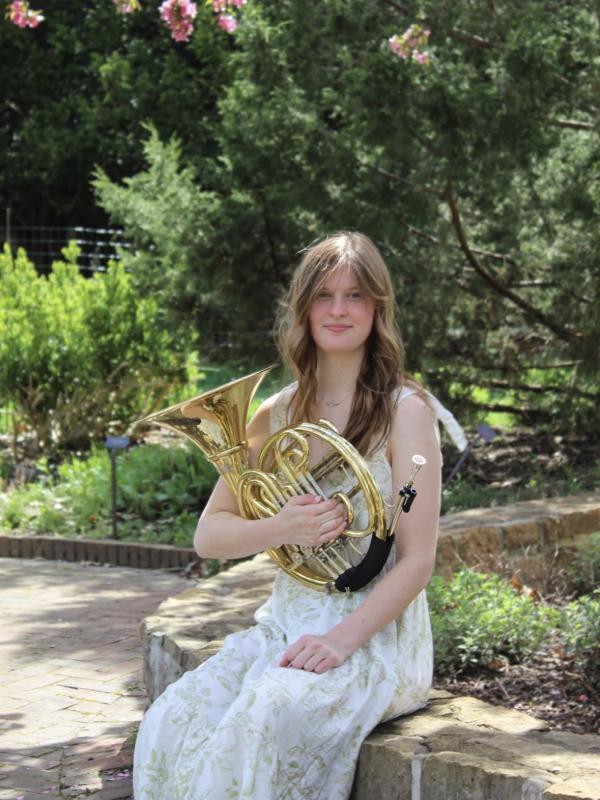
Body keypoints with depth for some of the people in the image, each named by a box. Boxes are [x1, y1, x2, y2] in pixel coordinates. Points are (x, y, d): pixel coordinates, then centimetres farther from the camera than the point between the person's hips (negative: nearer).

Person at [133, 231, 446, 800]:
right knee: (172, 721, -23)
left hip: (374, 638, -4)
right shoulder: (276, 415, 10)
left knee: (257, 724, -33)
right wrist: (280, 530, -15)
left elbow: (416, 561, -9)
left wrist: (340, 640, -22)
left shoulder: (405, 410, -5)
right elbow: (208, 536, 7)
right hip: (284, 626, 5)